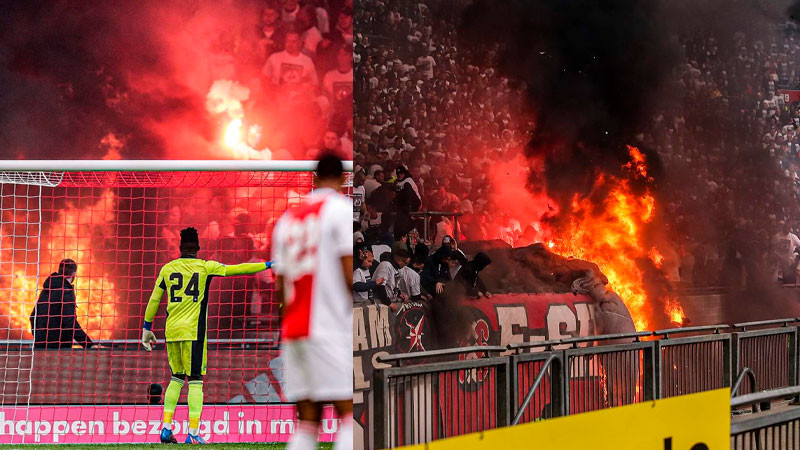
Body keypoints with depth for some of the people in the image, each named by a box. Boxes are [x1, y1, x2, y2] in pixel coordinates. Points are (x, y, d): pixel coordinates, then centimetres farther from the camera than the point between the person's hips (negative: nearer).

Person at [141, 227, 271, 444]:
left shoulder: (167, 269, 9)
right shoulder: (206, 267, 0)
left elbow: (153, 300, 11)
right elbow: (238, 269, 1)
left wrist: (147, 328, 19)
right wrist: (269, 265, 9)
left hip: (171, 331, 4)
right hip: (193, 331, -4)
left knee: (176, 378, 16)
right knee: (195, 381, -3)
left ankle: (166, 429, 12)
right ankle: (192, 434, -10)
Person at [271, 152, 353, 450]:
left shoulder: (288, 218, 18)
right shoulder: (341, 209, -2)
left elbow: (280, 286, 18)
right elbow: (349, 273, -11)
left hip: (294, 329, 6)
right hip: (331, 328, -6)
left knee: (307, 421, 6)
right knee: (350, 412, -7)